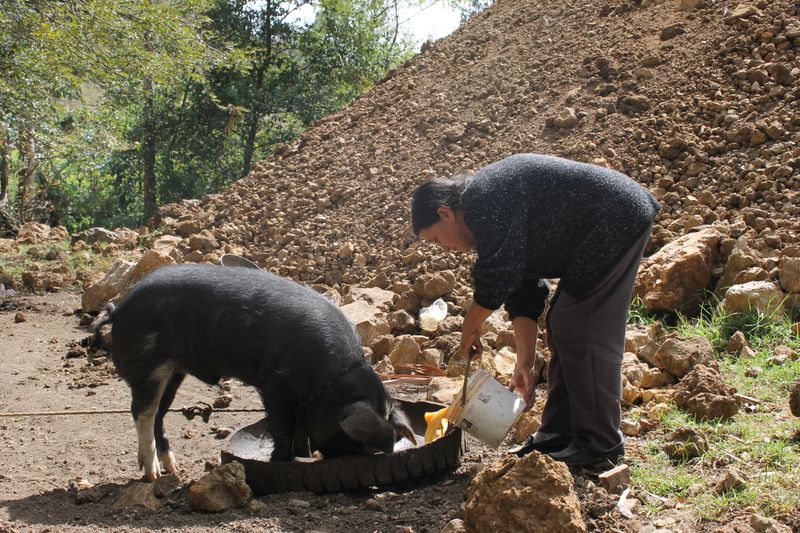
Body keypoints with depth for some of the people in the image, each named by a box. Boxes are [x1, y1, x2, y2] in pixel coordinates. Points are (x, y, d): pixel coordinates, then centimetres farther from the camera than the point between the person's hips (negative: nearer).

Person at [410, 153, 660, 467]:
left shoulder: (485, 197, -17)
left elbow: (497, 280, -22)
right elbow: (524, 294, 13)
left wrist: (468, 330, -6)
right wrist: (525, 364, 8)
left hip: (618, 221, -11)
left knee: (584, 333, -9)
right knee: (563, 327, 12)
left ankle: (601, 445, 1)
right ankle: (558, 433, 20)